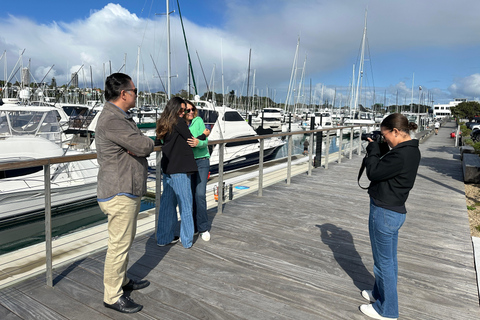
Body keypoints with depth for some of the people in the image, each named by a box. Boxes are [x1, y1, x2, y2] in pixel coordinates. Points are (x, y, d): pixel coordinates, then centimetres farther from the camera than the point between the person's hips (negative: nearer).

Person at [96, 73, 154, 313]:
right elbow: (146, 145, -25)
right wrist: (140, 145, -4)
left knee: (125, 241, 21)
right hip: (119, 194, -10)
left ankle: (122, 280, 38)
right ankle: (113, 296, 15)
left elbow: (146, 147, 10)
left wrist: (138, 147, -11)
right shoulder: (112, 120, -20)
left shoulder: (123, 118, 14)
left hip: (128, 191, 10)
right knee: (119, 245, 0)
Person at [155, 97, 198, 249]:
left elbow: (157, 143, 22)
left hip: (167, 168, 8)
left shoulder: (163, 123, 13)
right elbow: (192, 141, -6)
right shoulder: (179, 122, -10)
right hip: (180, 169, -7)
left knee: (167, 202, 14)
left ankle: (164, 237, 22)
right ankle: (187, 240, 12)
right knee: (185, 203, 2)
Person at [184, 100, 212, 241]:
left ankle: (203, 228, 6)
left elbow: (205, 142, -9)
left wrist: (198, 142, -31)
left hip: (201, 161, -2)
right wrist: (202, 135, -14)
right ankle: (193, 227, 22)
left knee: (200, 194, -9)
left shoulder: (198, 121, -3)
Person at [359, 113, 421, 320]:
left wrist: (373, 149, -7)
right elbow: (385, 168, 13)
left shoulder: (401, 155, -26)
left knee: (384, 262, 6)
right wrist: (377, 149, 3)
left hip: (385, 213, -10)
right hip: (396, 211, 10)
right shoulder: (412, 151, 6)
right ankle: (380, 294, 43)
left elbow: (373, 173, -19)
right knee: (389, 260, 23)